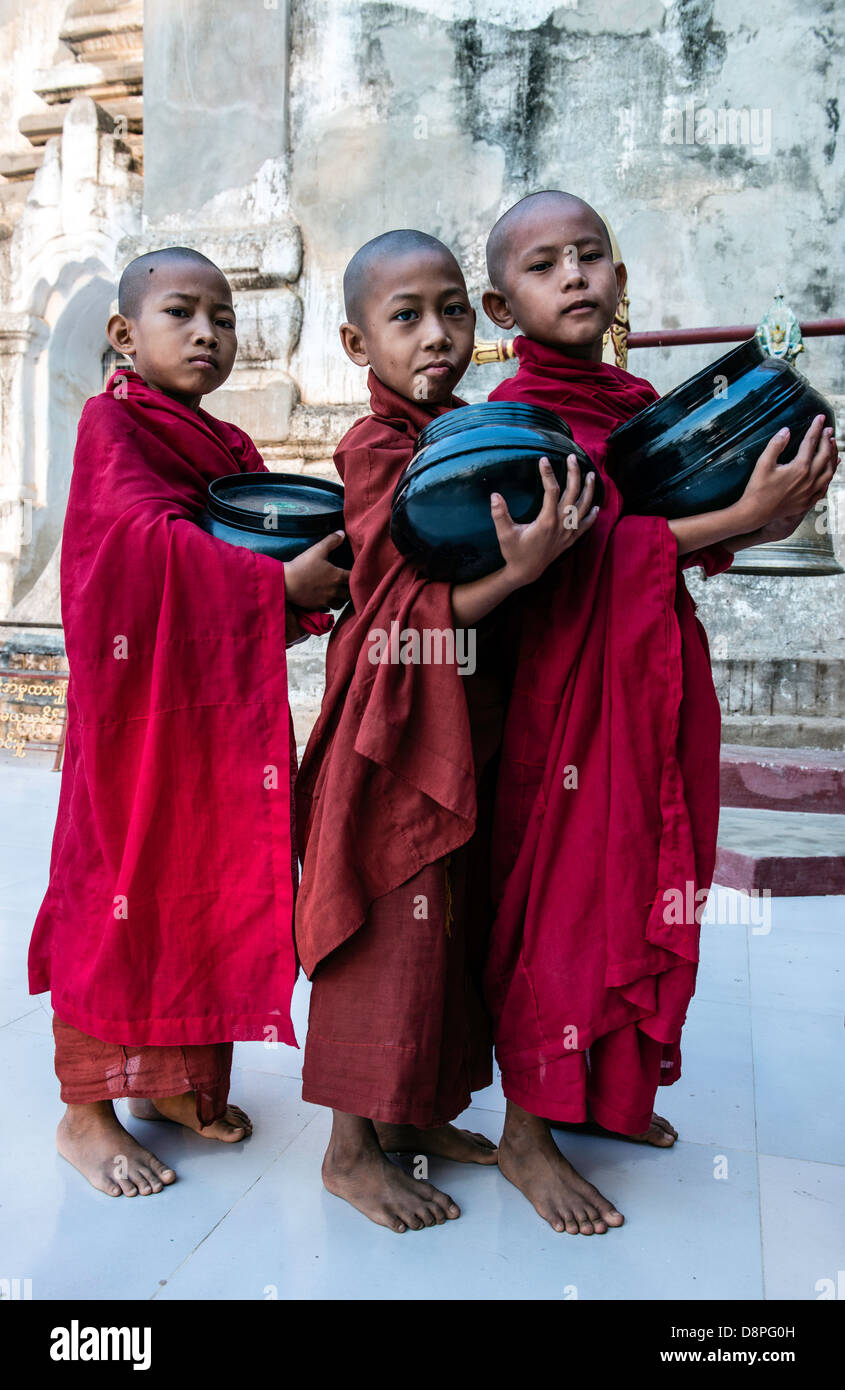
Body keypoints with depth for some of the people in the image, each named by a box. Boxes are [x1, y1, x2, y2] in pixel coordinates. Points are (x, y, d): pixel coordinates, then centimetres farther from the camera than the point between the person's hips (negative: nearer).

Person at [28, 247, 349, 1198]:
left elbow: (271, 546, 13)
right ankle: (85, 1111, 14)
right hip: (138, 699, -7)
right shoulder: (111, 420, -3)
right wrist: (278, 581, -22)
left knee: (210, 881, 10)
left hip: (221, 702, 7)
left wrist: (320, 583, -9)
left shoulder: (232, 449, 18)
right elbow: (147, 536, -18)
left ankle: (174, 1078, 27)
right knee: (121, 881, -1)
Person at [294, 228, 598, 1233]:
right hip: (401, 726, -8)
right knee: (395, 925, 0)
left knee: (449, 918, 15)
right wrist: (516, 570, -30)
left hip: (468, 723, 8)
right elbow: (405, 613, -18)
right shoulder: (376, 448, -12)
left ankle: (412, 1113, 34)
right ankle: (350, 1148, 19)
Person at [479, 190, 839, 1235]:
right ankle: (526, 1130, 15)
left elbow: (672, 528, 17)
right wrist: (739, 519, -22)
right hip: (566, 680, -8)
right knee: (558, 890, -2)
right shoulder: (520, 408, -8)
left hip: (652, 681, 8)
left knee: (638, 881, 14)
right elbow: (592, 544, -20)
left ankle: (600, 1090, 34)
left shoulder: (640, 402, 14)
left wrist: (761, 518, -1)